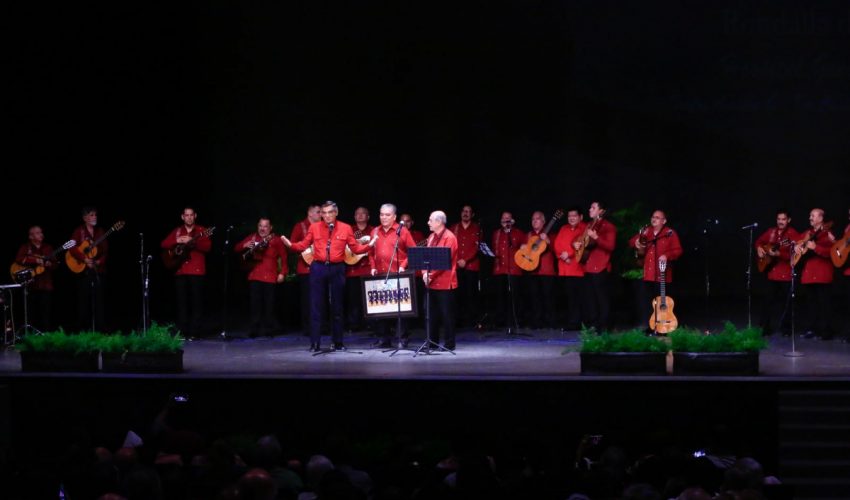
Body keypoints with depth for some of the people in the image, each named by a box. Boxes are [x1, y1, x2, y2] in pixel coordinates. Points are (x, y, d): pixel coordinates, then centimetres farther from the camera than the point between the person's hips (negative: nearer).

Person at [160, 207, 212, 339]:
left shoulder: (201, 231, 4)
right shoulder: (177, 231, 14)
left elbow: (207, 247, -9)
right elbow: (163, 245, 8)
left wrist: (193, 241, -23)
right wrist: (177, 241, -9)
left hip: (197, 271, -3)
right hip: (180, 271, 3)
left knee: (196, 302, -5)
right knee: (182, 302, 3)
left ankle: (194, 332, -3)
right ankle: (182, 331, 6)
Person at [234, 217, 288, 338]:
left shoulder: (276, 240, 3)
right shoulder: (252, 238, 12)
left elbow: (283, 257, 0)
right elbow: (236, 249, 14)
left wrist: (282, 273, -9)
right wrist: (245, 245, -7)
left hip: (270, 277, -2)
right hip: (254, 276, 2)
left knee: (269, 304, 0)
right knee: (254, 303, -3)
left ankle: (268, 328, 10)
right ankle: (254, 329, -1)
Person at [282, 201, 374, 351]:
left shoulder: (345, 228, 3)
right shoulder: (314, 227, 4)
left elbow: (356, 248, 2)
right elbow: (303, 245, 4)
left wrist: (369, 245, -13)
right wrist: (290, 244, -13)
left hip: (337, 269, 0)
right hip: (318, 268, 0)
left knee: (337, 306, 7)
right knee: (316, 307, 0)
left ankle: (338, 342, 17)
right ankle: (315, 343, 3)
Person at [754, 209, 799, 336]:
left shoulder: (793, 234, -9)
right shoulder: (771, 232, 8)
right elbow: (759, 241, 25)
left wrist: (778, 253, -27)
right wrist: (759, 249, 4)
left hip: (787, 273, -5)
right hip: (772, 271, 5)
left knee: (786, 301, 1)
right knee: (769, 299, 7)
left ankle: (786, 327, 11)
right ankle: (764, 327, 13)